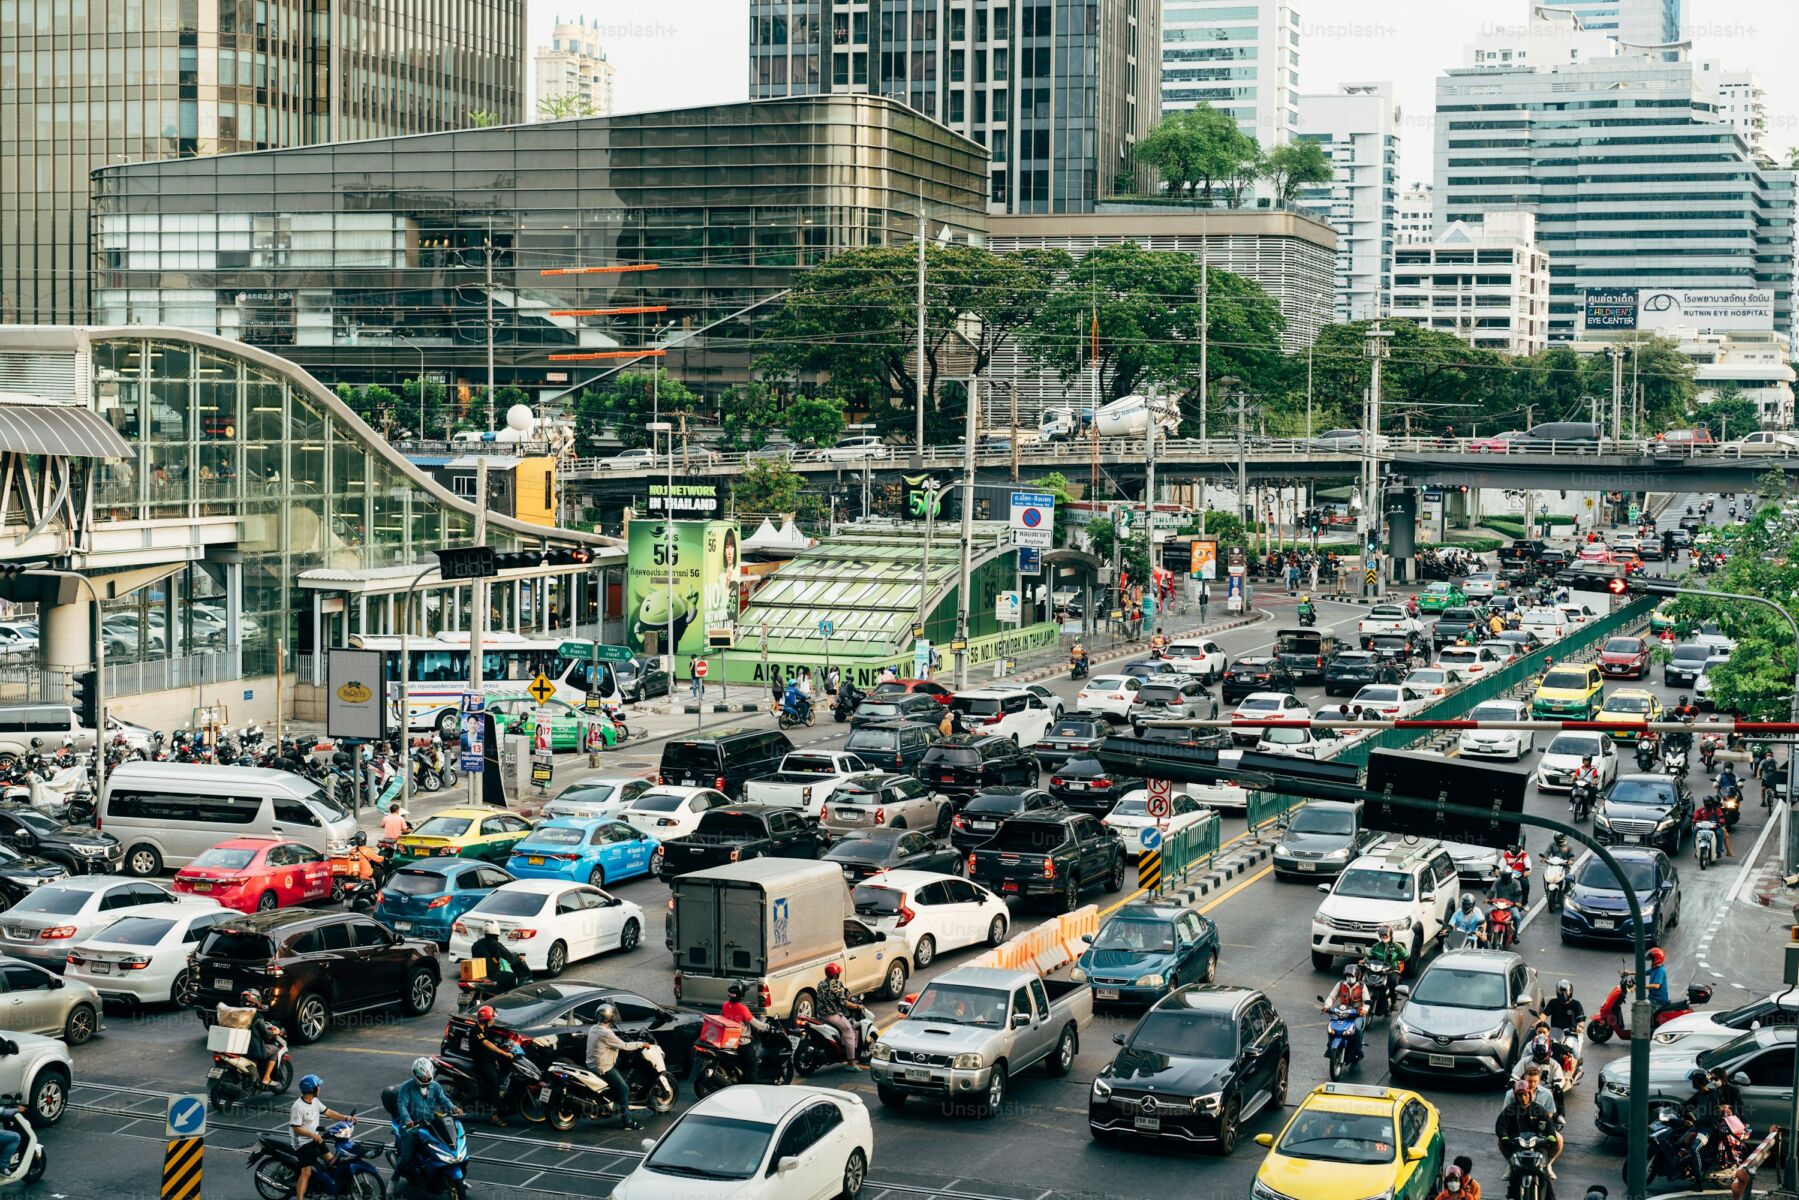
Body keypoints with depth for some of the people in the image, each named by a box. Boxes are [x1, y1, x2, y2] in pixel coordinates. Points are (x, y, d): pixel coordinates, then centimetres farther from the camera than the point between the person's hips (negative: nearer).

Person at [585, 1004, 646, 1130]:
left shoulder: (593, 1029, 5)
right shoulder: (606, 1034, -23)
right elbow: (624, 1046, -19)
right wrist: (641, 1044, -9)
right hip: (603, 1068, -10)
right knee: (624, 1089, -7)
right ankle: (626, 1121, -6)